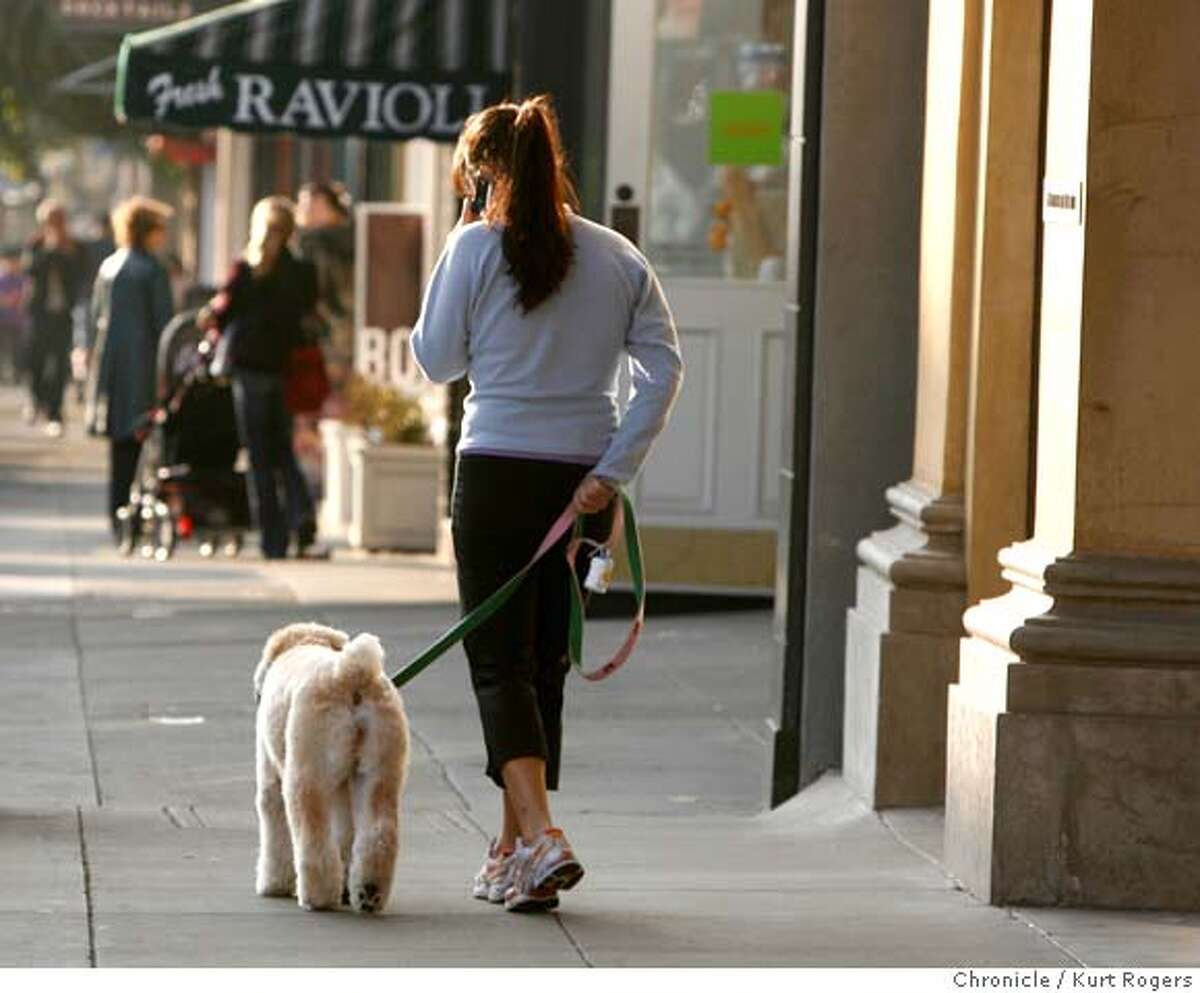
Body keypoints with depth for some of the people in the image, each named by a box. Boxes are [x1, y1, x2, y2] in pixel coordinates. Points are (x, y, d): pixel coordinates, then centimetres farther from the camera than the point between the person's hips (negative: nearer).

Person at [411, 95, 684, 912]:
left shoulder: (476, 247, -6)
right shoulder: (617, 256, 6)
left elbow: (438, 361, 3)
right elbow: (664, 365, -1)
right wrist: (614, 470, -3)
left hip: (498, 473, -4)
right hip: (583, 478, 4)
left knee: (500, 663, -3)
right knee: (545, 664, 13)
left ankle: (538, 835, -22)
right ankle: (511, 853, 19)